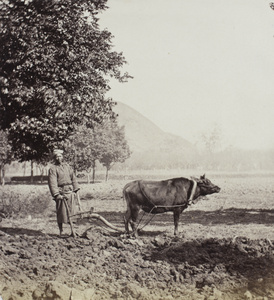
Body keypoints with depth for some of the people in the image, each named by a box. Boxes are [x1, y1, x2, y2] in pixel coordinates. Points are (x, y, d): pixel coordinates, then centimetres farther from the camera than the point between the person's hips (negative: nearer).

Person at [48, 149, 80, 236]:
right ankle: (61, 231, 8)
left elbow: (73, 178, 18)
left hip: (70, 192, 5)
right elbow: (52, 183, -12)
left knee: (71, 211, 4)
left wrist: (76, 189, 8)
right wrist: (56, 194, -22)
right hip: (61, 193, -5)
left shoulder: (67, 166, 15)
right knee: (61, 213, -2)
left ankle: (73, 231, 11)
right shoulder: (53, 169, -4)